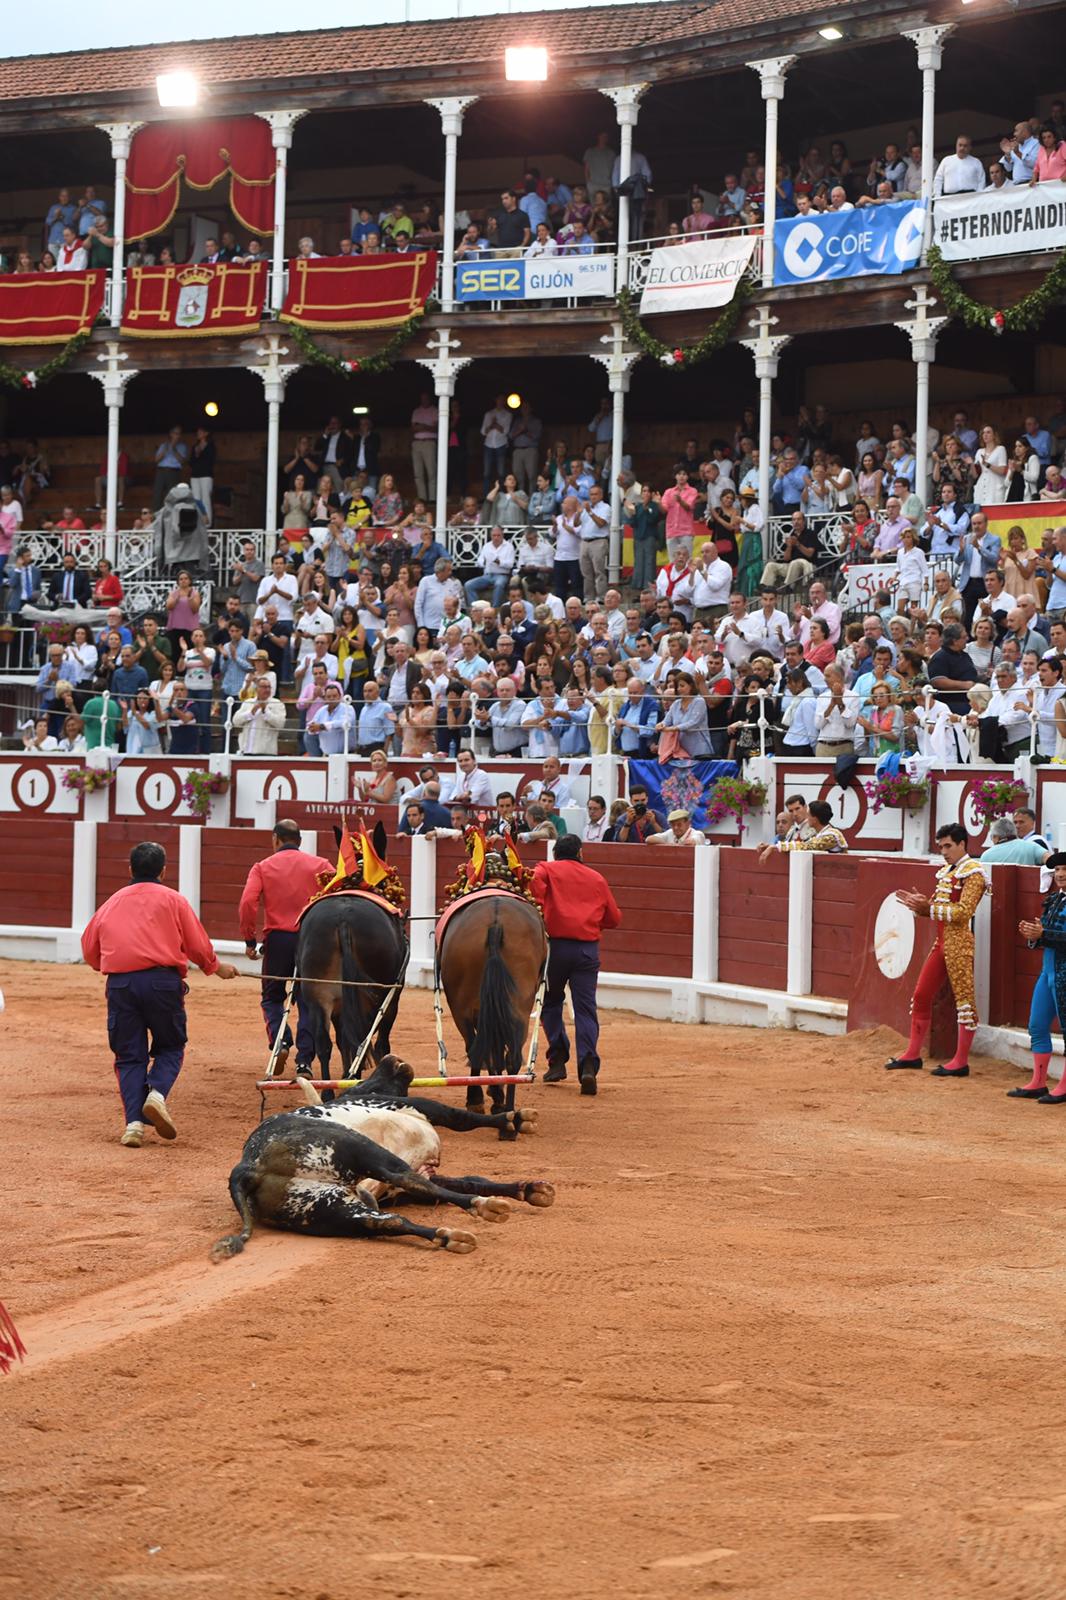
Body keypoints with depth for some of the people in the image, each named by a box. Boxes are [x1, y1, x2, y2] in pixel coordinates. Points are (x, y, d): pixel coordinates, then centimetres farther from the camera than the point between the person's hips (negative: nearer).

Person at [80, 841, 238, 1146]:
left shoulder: (112, 902, 17)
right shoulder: (172, 899, 8)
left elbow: (89, 947, 17)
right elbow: (197, 945, 7)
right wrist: (216, 967, 26)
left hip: (119, 983, 2)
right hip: (162, 980, -2)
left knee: (129, 1055, 9)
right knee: (170, 1047, 14)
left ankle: (134, 1122, -6)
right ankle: (157, 1093, -14)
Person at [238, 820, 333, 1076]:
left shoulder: (262, 867, 4)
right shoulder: (320, 865, 7)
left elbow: (247, 904, -10)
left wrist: (249, 940, -2)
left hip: (277, 939, -1)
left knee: (272, 997, 16)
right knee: (308, 1002, 8)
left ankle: (280, 1041, -8)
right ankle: (304, 1060, 0)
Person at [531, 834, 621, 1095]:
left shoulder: (546, 870, 10)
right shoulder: (597, 878, 18)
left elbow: (535, 886, -14)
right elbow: (614, 918, 19)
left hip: (556, 944, -1)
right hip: (588, 948, 1)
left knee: (550, 1002, 17)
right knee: (585, 1008, -1)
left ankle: (558, 1061, 12)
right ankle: (588, 1065, -17)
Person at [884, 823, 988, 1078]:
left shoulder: (973, 872, -9)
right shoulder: (945, 872, 17)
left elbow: (963, 912, -18)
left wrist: (929, 907, -21)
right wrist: (919, 904, 1)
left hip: (959, 943, -9)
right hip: (941, 941, 9)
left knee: (964, 998, -4)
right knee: (921, 995, 10)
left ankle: (961, 1062, -1)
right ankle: (913, 1054, 17)